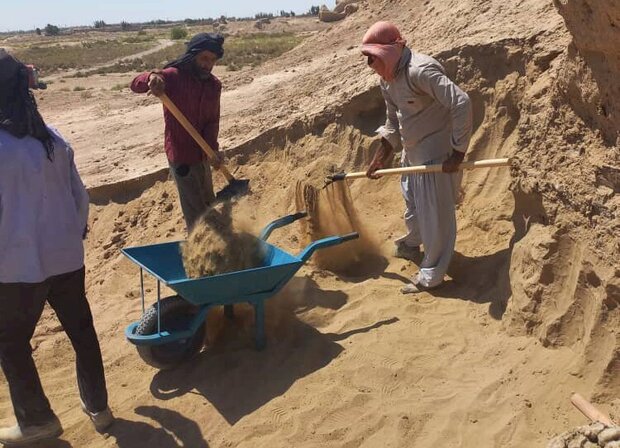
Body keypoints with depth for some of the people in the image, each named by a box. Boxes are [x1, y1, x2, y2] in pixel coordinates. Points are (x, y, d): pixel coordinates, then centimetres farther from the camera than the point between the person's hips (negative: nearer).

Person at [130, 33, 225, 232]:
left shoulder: (214, 85, 3)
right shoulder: (173, 76, -14)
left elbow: (213, 120, -3)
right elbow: (135, 85, -23)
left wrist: (212, 149, -20)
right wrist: (151, 77, -46)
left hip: (201, 154, 7)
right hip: (181, 155, -7)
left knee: (209, 205, 23)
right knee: (196, 212, -4)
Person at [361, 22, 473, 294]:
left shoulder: (420, 71, -27)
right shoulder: (387, 78, 3)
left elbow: (461, 103, -33)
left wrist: (458, 151, -29)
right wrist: (383, 152, 8)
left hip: (437, 154, -9)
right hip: (411, 152, 9)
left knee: (435, 213, 0)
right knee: (413, 205, 27)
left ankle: (431, 275, 12)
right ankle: (411, 245, 52)